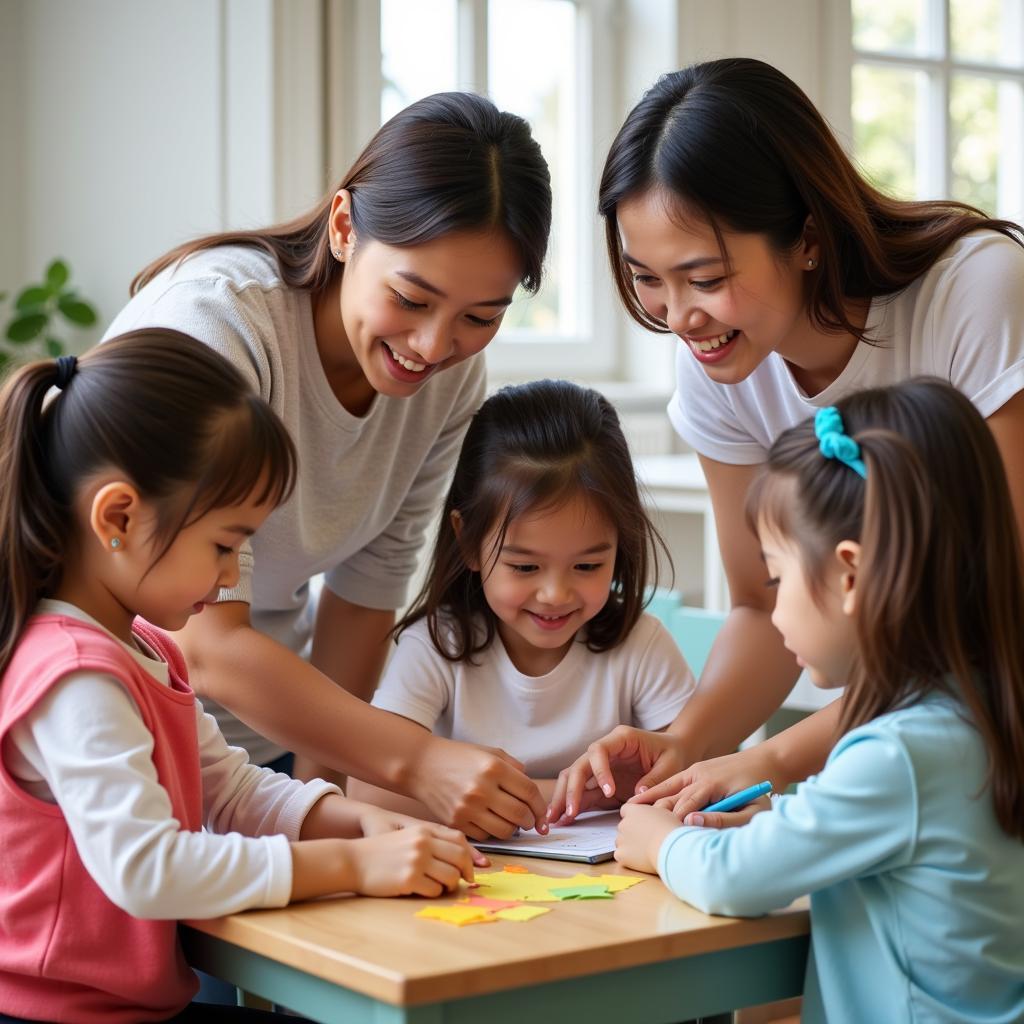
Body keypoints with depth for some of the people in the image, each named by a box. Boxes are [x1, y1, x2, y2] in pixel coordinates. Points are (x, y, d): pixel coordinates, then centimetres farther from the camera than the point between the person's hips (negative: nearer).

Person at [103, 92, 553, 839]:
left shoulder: (453, 374, -9)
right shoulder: (213, 320, -28)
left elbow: (367, 587, 0)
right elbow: (206, 644, -32)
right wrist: (416, 762, -38)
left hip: (266, 716, 5)